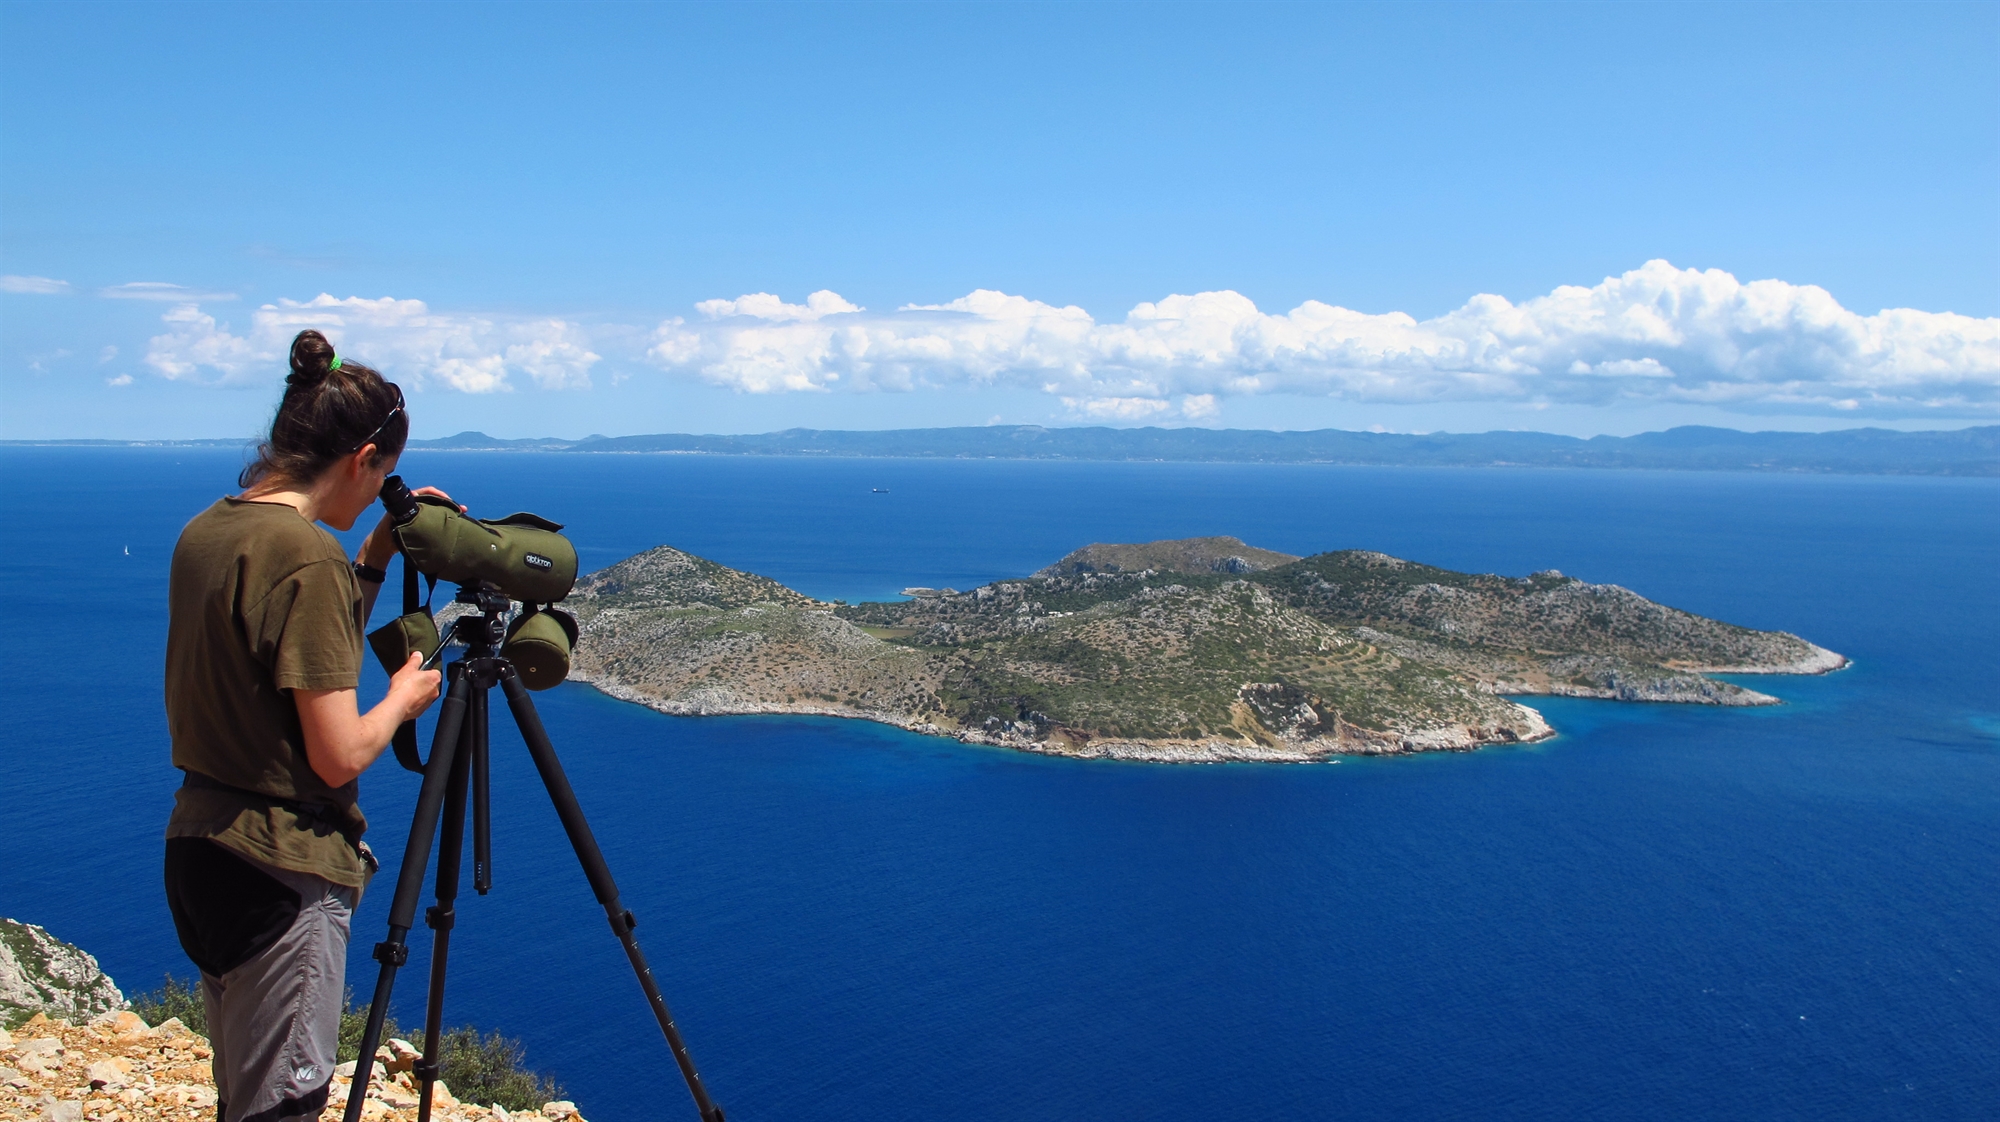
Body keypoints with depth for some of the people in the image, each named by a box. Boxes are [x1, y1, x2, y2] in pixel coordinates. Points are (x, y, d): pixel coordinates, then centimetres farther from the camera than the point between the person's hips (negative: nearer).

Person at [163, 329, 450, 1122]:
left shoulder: (203, 533, 6)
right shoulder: (308, 556, -20)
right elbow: (339, 754, -21)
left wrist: (376, 561, 13)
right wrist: (405, 696, -3)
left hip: (198, 844, 9)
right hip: (282, 870, -9)